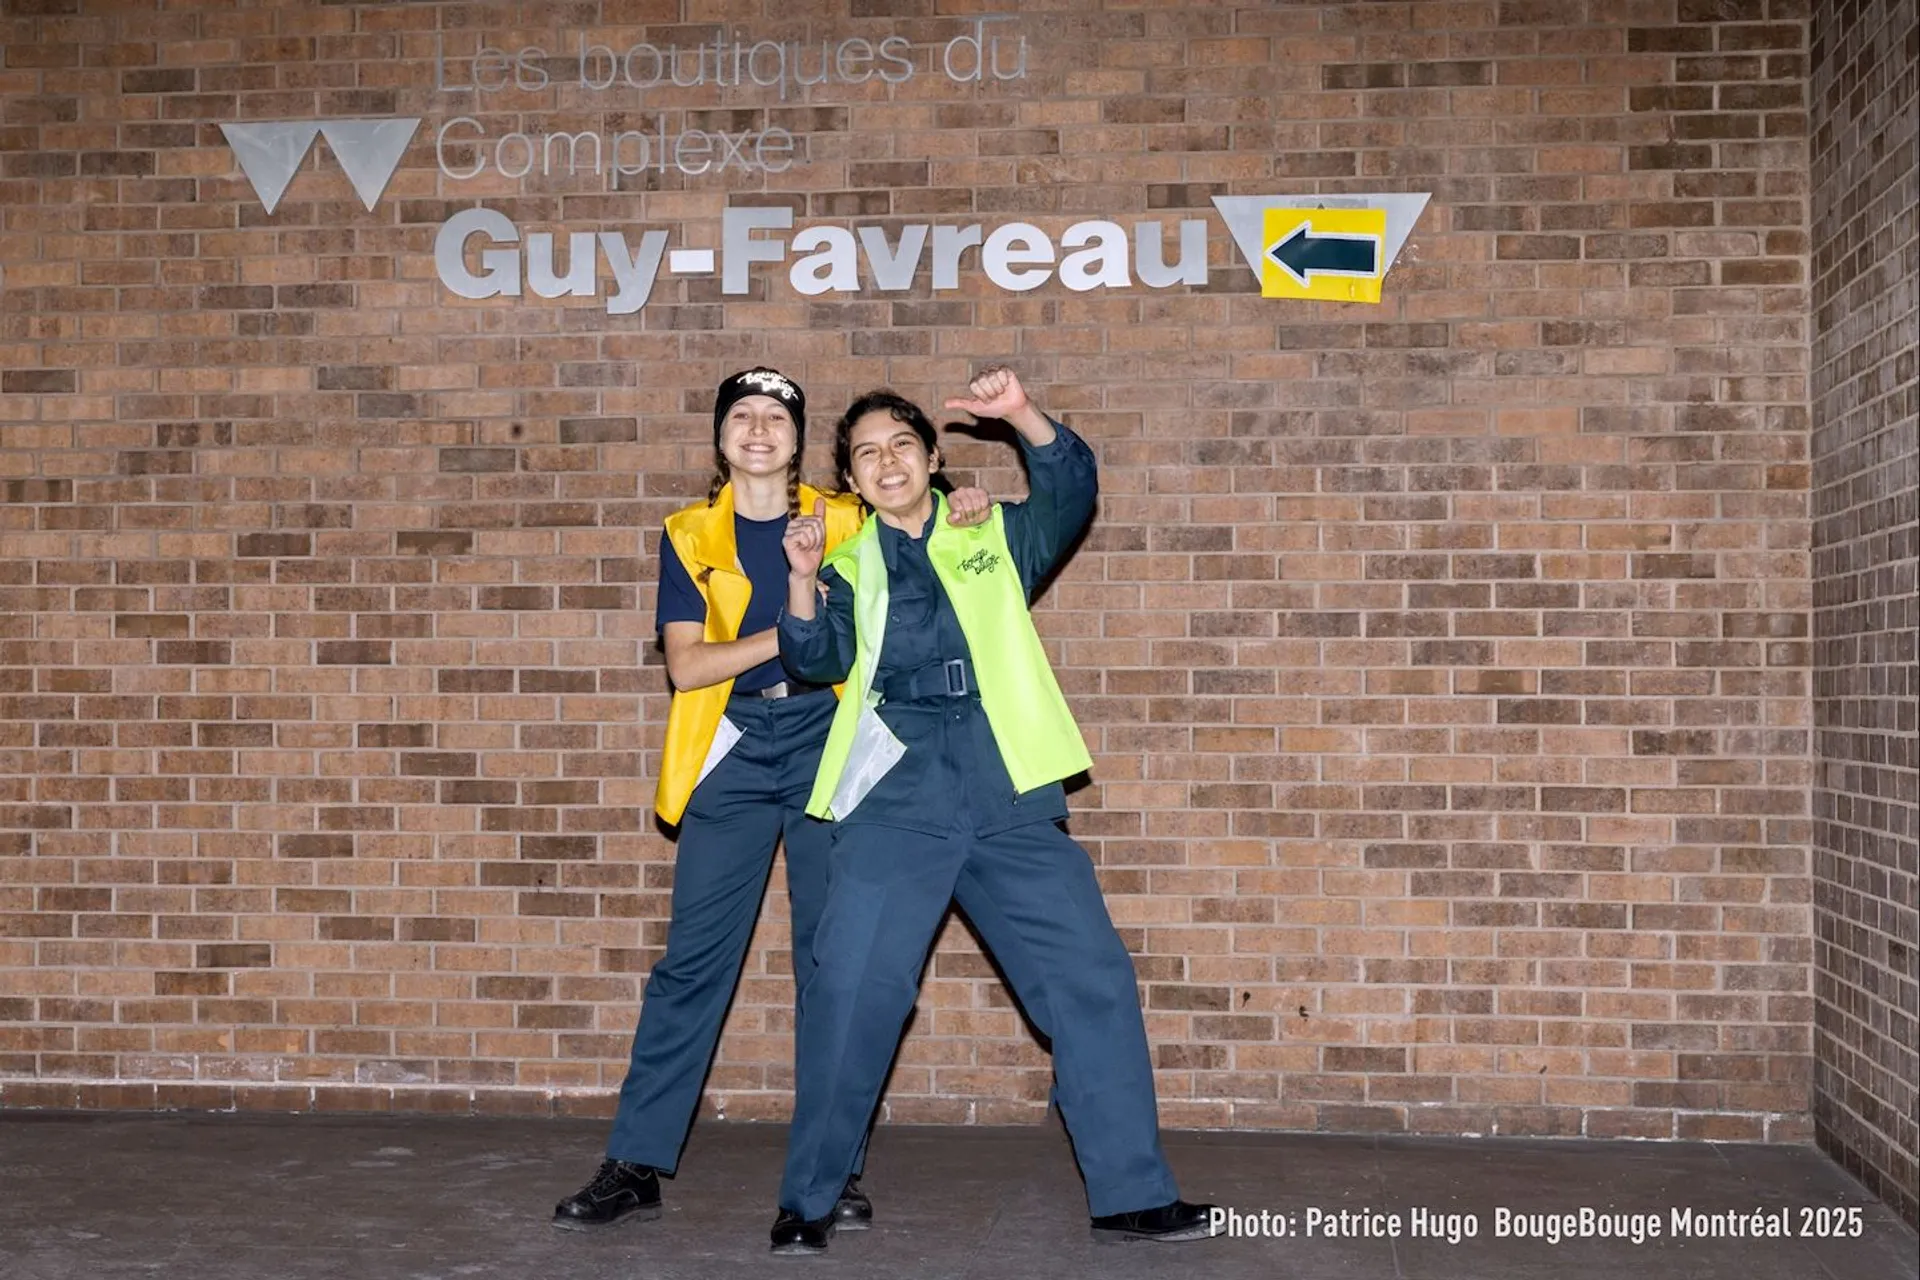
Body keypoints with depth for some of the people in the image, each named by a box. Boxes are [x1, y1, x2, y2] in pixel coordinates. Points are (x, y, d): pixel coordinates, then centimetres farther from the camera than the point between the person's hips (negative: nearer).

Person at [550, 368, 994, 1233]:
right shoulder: (689, 536, 5)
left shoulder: (843, 522, 7)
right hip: (734, 749, 0)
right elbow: (685, 665, -5)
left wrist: (959, 520, -9)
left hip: (826, 741, 0)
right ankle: (635, 1165, 4)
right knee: (694, 957, -2)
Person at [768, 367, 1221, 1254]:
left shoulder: (997, 539, 16)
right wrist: (803, 578, -20)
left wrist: (1021, 416, -18)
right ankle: (807, 1203, 4)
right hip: (896, 805, -1)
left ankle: (1132, 1194, 10)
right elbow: (818, 660, -2)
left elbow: (1071, 489, -1)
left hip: (1011, 805, 2)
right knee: (851, 991, -10)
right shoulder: (847, 566, 14)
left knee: (1093, 981, 1)